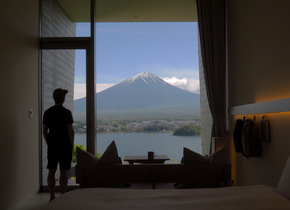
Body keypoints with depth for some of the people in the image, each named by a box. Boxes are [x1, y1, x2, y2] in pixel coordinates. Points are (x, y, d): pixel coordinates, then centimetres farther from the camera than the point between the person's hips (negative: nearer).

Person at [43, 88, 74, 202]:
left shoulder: (47, 112, 4)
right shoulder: (66, 112, -11)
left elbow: (44, 131, 7)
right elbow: (70, 131, -12)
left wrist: (49, 144, 15)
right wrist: (72, 145, -1)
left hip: (52, 146, 5)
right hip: (65, 146, -4)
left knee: (51, 171, 9)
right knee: (63, 172, 1)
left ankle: (52, 197, 15)